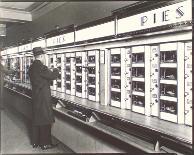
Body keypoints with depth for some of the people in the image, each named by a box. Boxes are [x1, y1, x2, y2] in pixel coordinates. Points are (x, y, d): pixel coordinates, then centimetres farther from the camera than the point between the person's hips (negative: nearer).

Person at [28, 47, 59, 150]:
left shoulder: (32, 67, 8)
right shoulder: (41, 67, -20)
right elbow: (53, 76, -18)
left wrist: (50, 72, 17)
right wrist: (56, 70, 2)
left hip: (35, 97, 9)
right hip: (43, 98, -9)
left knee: (36, 119, 17)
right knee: (45, 120, 3)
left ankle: (35, 142, 29)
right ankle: (45, 144, 14)